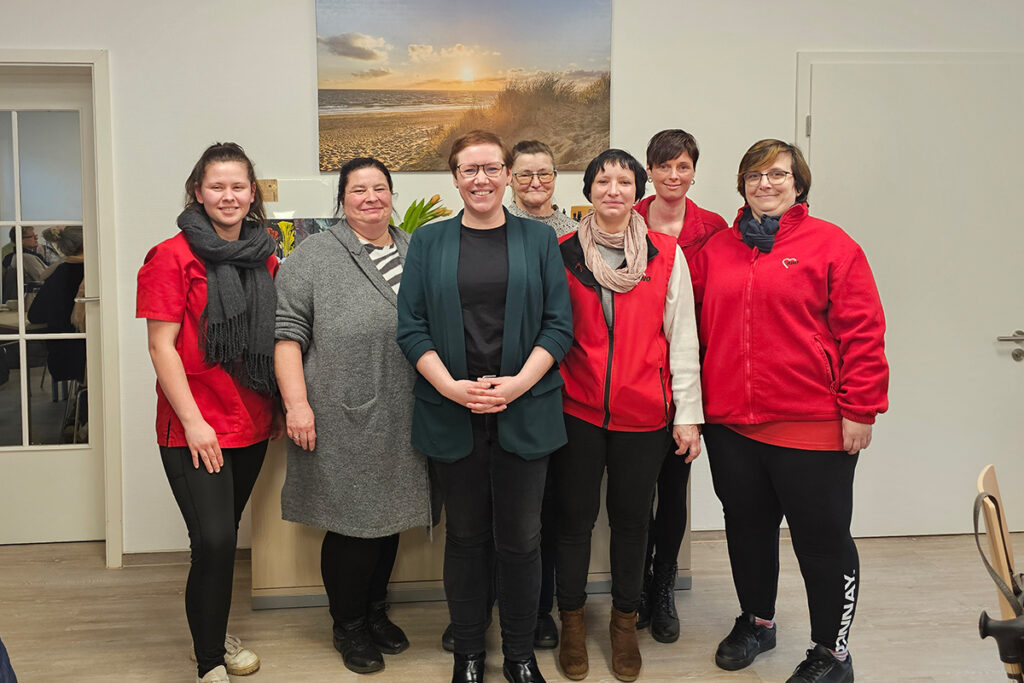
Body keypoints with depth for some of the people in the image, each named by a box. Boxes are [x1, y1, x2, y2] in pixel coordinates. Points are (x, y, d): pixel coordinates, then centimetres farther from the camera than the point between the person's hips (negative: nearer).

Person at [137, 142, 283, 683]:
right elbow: (161, 345, -10)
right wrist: (193, 420, -14)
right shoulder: (173, 257, -8)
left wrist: (279, 407, 13)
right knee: (213, 540, -10)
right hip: (194, 428, -5)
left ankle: (217, 634, 35)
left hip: (251, 423, 5)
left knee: (226, 535, 16)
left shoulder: (264, 260, 9)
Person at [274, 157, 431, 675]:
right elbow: (287, 332, -7)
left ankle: (375, 611, 34)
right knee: (351, 521, 3)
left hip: (401, 420, 5)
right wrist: (296, 403, -15)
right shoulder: (314, 255, -2)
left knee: (390, 516, 15)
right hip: (344, 422, -5)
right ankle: (349, 625, 23)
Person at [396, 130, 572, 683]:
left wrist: (519, 383, -12)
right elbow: (411, 326, 2)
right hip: (451, 414, 1)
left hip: (524, 412, 0)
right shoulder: (429, 242, 7)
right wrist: (450, 386, -11)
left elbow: (559, 324, 1)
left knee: (519, 536, 5)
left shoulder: (539, 240, 6)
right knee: (465, 534, 10)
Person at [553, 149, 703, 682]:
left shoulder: (667, 255, 1)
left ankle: (625, 621, 30)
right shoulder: (563, 253, 2)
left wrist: (688, 413, -1)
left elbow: (681, 336, 1)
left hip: (643, 413, 0)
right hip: (577, 409, 0)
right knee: (575, 517, 9)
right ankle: (572, 620, 28)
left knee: (631, 518, 11)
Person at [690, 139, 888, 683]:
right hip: (730, 423, 5)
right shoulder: (716, 249, 10)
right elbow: (699, 327, 13)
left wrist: (859, 410, -12)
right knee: (747, 527, 18)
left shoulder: (832, 246, -4)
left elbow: (862, 333, -8)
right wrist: (693, 403, 8)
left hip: (812, 426, -4)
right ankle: (756, 622, 40)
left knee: (822, 539, 6)